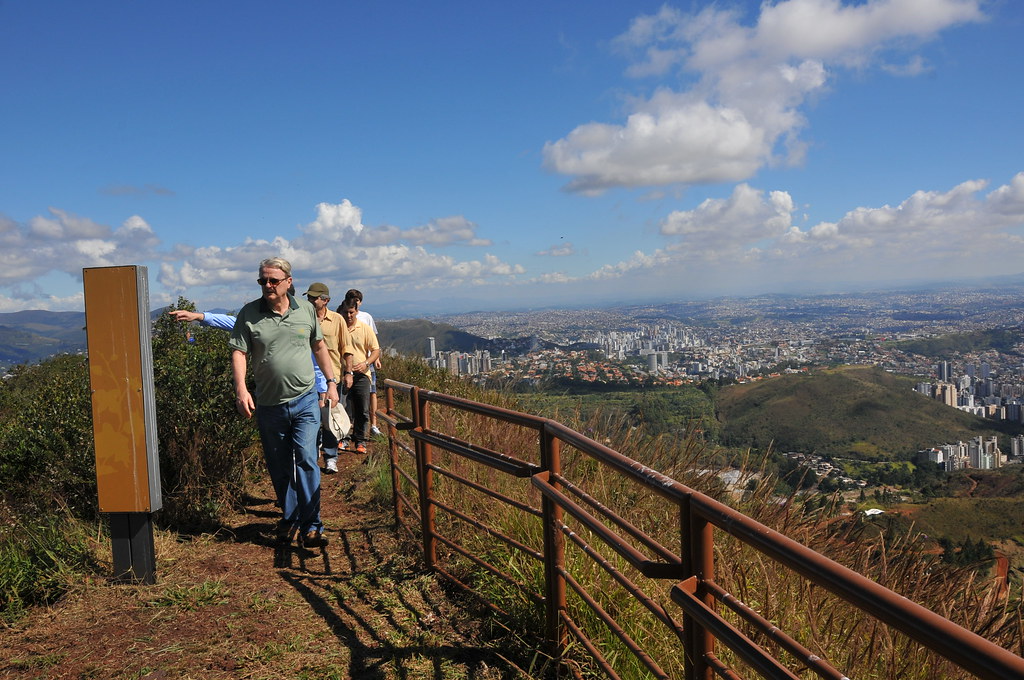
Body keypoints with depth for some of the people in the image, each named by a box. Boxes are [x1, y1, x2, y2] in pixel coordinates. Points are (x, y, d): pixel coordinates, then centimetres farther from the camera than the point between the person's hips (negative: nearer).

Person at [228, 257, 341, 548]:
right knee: (279, 467, 11)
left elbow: (319, 346, 15)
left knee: (306, 460, -10)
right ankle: (289, 517, 31)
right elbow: (239, 352, -5)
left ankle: (310, 527, -5)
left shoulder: (306, 310, 4)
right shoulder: (249, 313, -2)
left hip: (304, 400, -1)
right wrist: (241, 389, -20)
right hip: (268, 404, 1)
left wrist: (331, 382, 13)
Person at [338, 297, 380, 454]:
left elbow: (376, 350, 6)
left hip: (361, 375, 0)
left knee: (362, 410, 1)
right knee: (345, 410, 3)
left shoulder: (365, 329, 5)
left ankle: (360, 441, 13)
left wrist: (366, 363, -12)